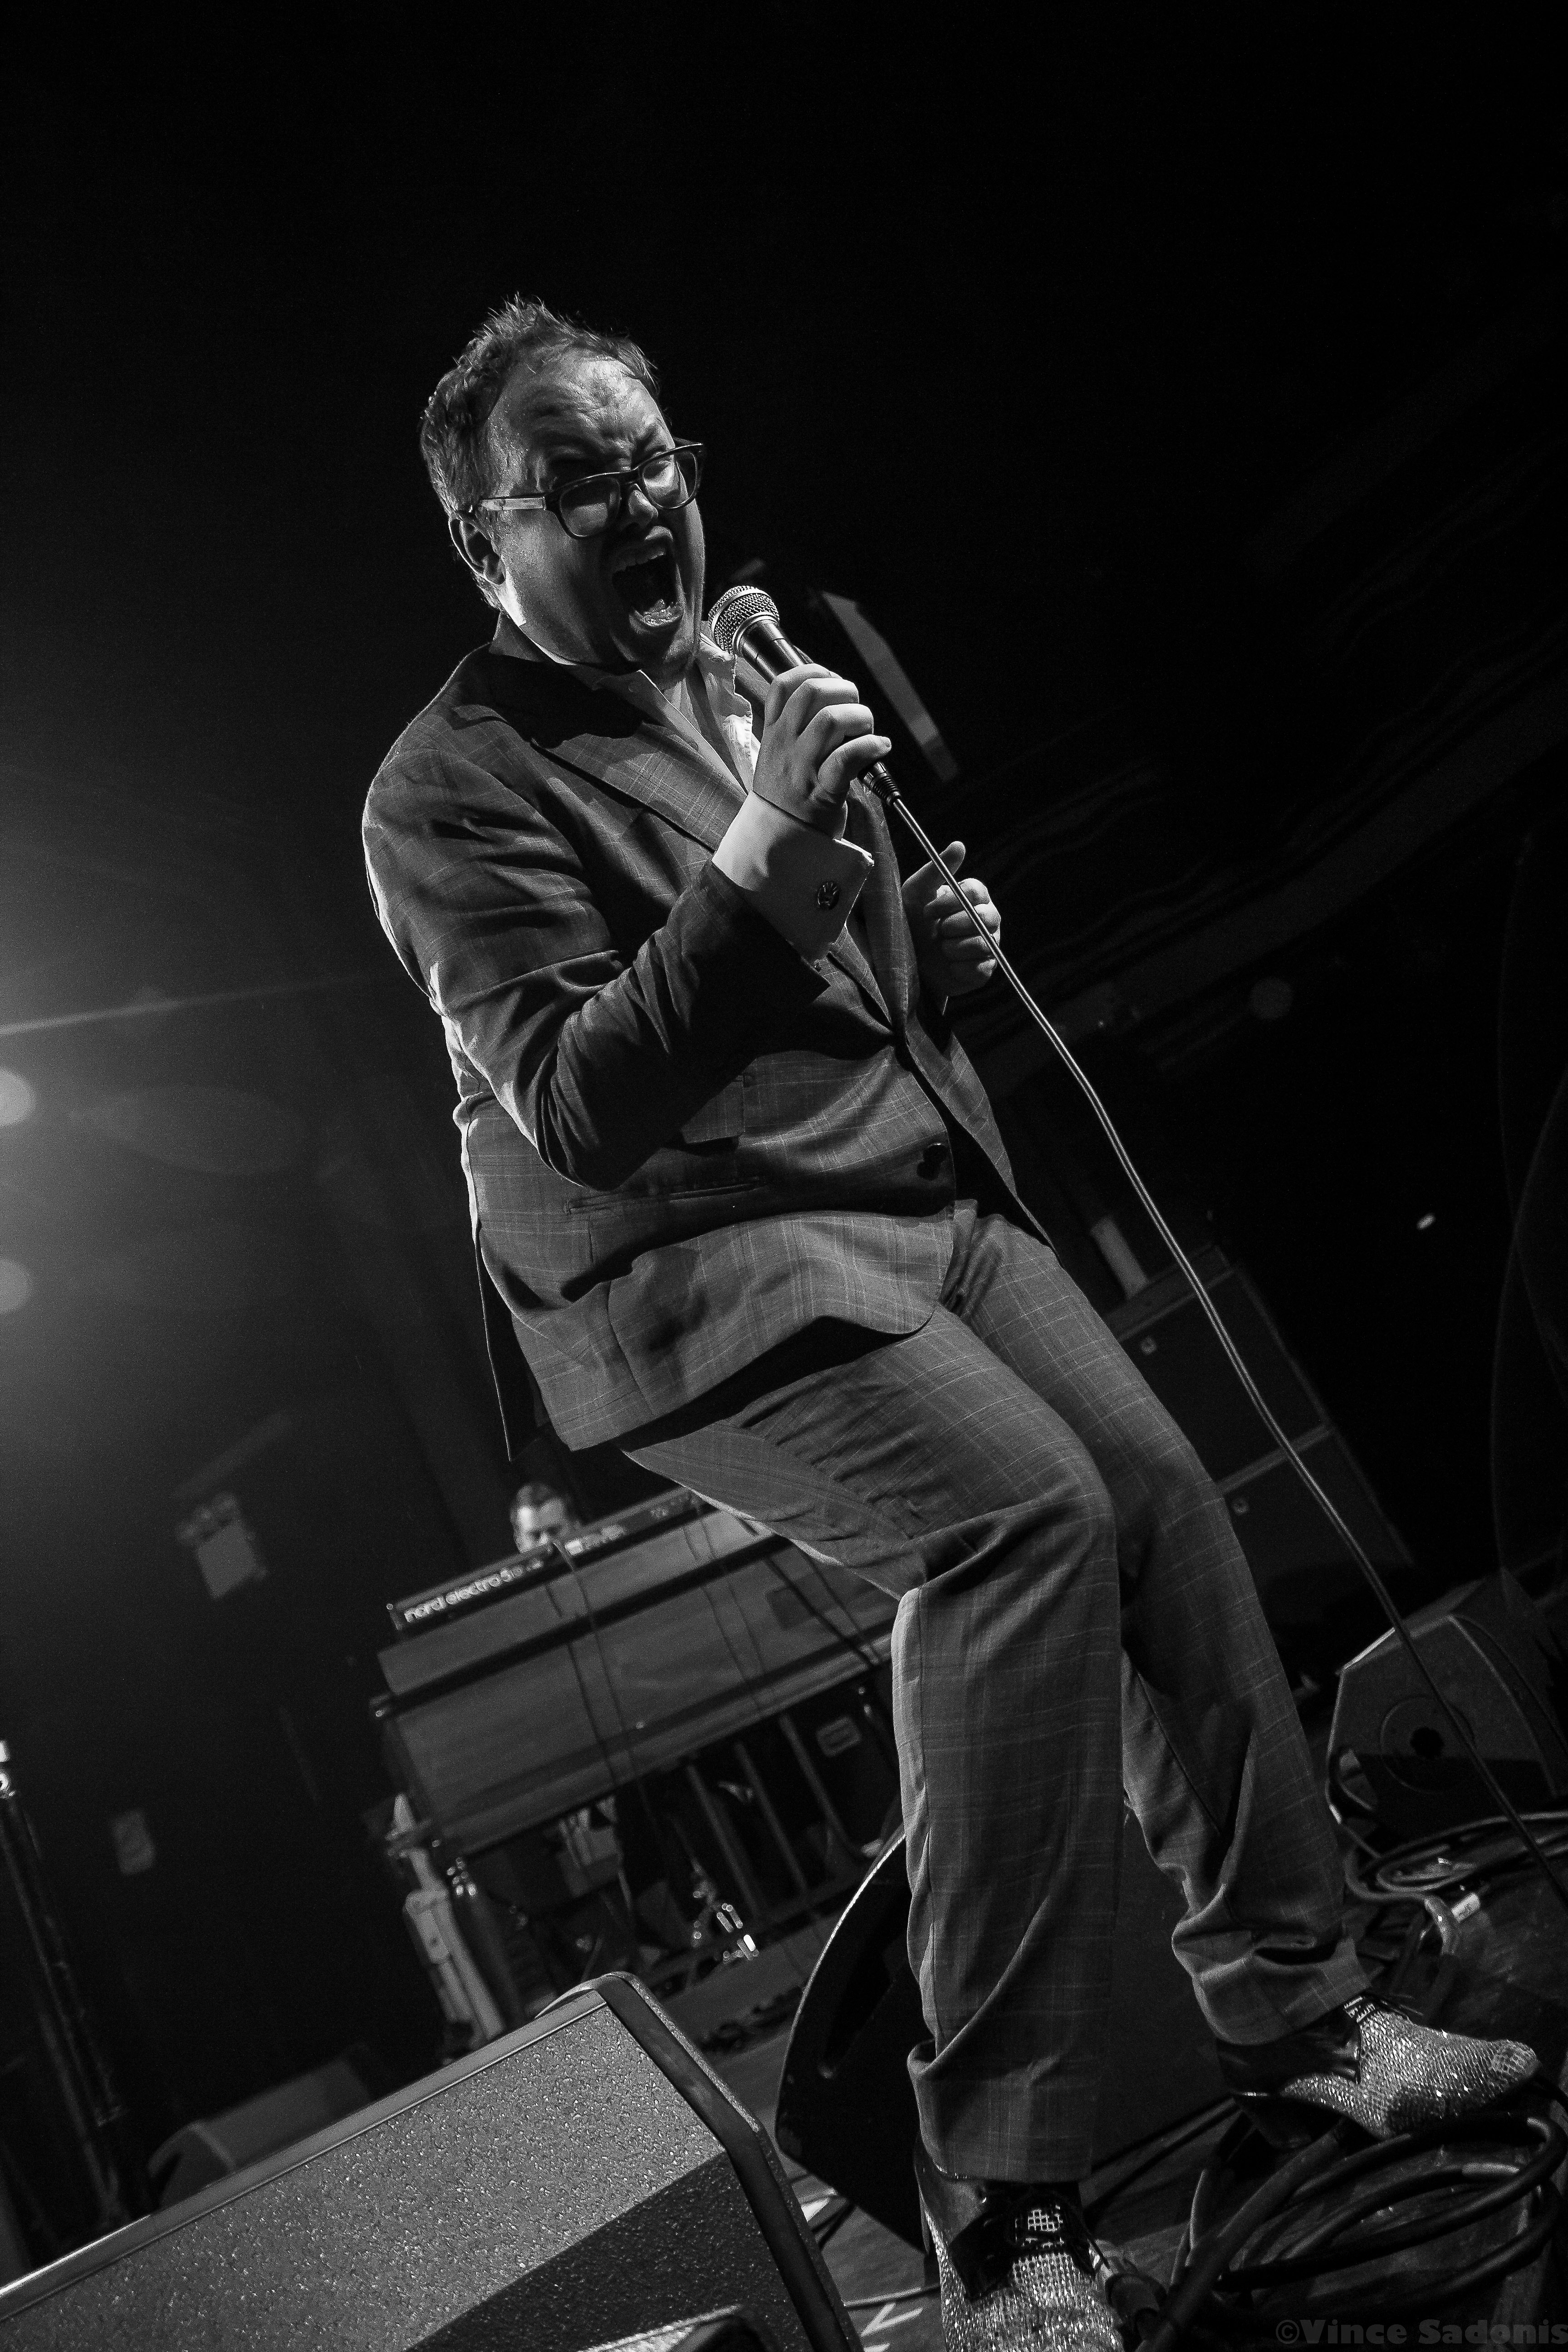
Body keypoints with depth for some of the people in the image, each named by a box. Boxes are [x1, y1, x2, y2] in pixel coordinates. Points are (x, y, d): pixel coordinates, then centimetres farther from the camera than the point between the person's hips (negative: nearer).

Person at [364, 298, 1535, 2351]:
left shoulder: (739, 690, 18)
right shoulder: (454, 787, -6)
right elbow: (569, 1104, -18)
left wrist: (937, 946, 5)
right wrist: (751, 870, -27)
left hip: (931, 1198, 8)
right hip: (700, 1274, -7)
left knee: (1157, 1488, -10)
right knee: (1021, 1509, -28)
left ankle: (1295, 2013, 9)